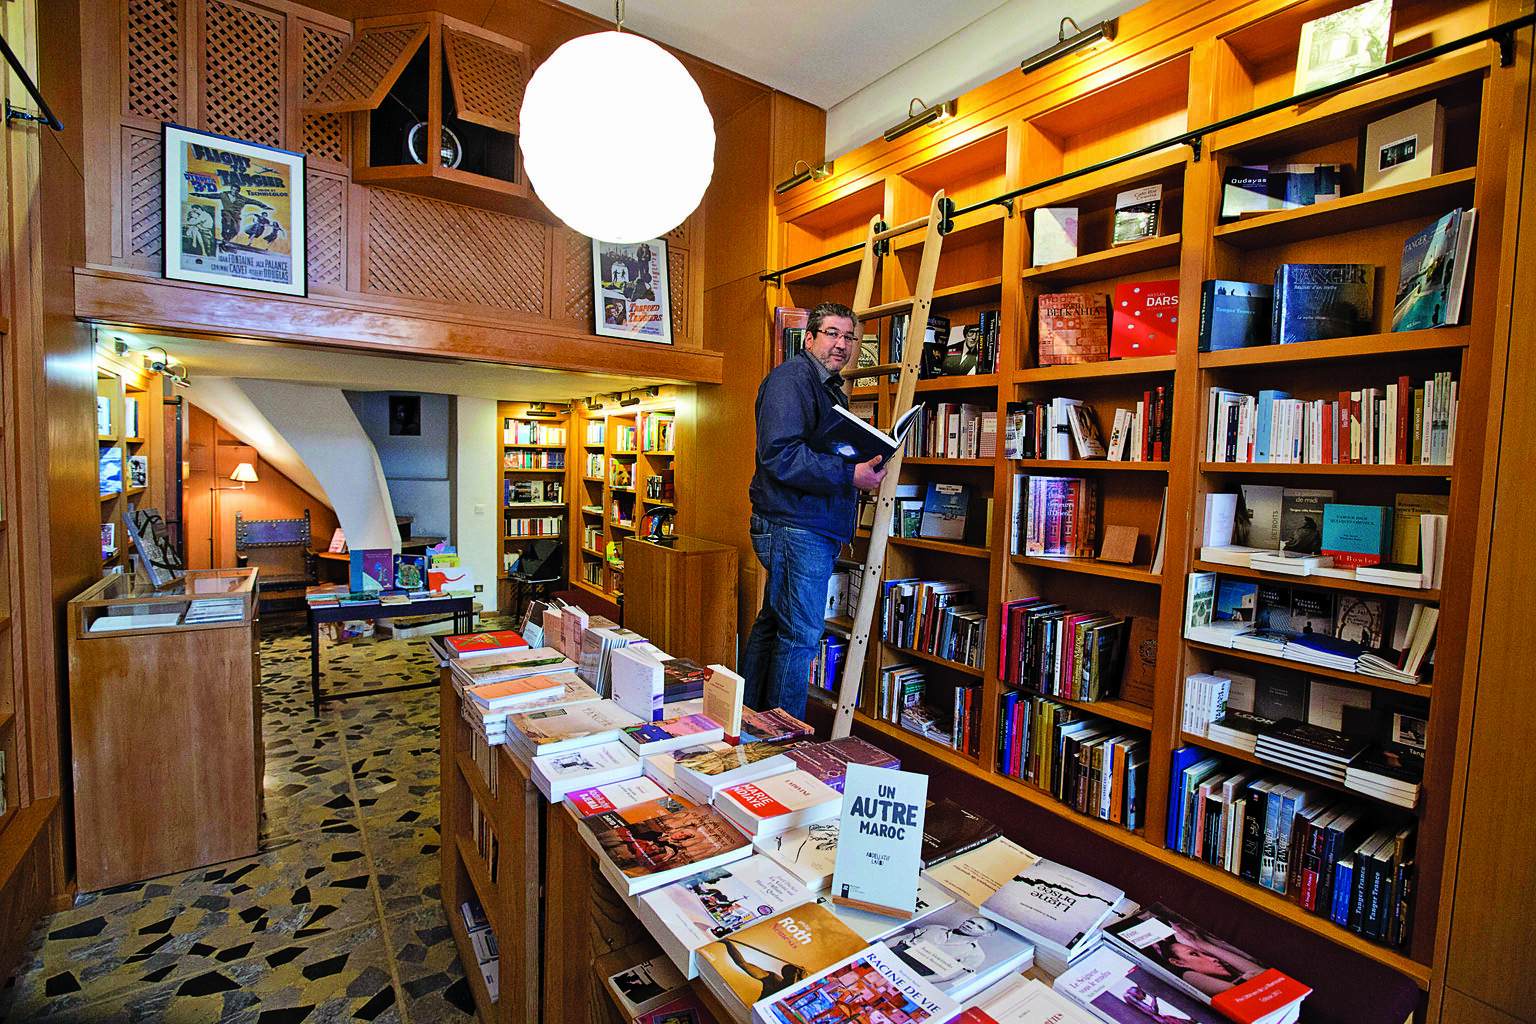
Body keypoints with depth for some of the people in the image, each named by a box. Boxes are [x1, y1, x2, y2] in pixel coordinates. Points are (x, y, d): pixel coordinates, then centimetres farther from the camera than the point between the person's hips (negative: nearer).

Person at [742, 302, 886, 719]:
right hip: (796, 528, -10)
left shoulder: (832, 387, 22)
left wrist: (865, 460, 14)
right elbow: (781, 456, -24)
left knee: (774, 623, 18)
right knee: (801, 633, -4)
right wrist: (850, 475, -25)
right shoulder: (791, 378, -11)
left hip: (817, 528, 11)